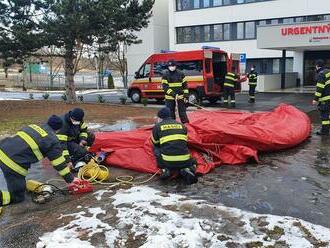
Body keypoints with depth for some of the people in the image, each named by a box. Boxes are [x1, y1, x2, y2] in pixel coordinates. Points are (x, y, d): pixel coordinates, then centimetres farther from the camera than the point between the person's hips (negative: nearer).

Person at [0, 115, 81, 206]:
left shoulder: (34, 126, 18)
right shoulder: (52, 140, -1)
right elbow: (59, 163, 4)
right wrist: (70, 179, 16)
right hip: (13, 164, -7)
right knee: (17, 197, 5)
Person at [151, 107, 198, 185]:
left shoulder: (157, 127, 8)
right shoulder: (181, 125, 16)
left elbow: (155, 143, 24)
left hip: (168, 162, -1)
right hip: (184, 161, 2)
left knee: (156, 149, 26)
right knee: (193, 162, 35)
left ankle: (165, 169, 4)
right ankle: (186, 170, -1)